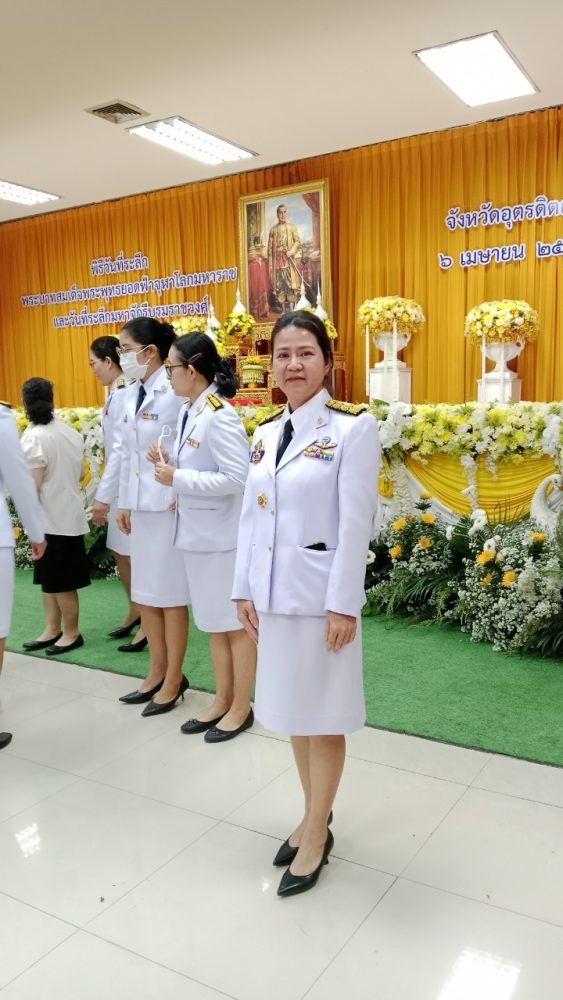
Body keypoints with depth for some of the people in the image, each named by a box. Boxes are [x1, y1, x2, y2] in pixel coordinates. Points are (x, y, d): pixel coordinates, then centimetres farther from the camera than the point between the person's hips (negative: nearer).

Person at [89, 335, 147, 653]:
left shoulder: (125, 393, -18)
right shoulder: (117, 392, 11)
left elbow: (121, 450, -22)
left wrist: (103, 496, -20)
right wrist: (105, 492, 15)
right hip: (120, 487, 9)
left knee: (136, 557, 1)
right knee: (120, 553, 18)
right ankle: (135, 611, 35)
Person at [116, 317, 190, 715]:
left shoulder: (175, 392, -15)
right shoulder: (131, 394, 11)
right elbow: (126, 453, 15)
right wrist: (124, 502, 15)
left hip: (169, 506, -8)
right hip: (140, 507, 8)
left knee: (170, 596, 4)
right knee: (145, 592, 15)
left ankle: (174, 680, 20)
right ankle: (158, 672, 31)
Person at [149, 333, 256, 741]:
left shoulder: (220, 417, -18)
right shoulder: (188, 413, 9)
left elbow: (238, 477, -24)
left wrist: (178, 479, -20)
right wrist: (172, 470, -1)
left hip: (223, 536, -9)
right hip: (198, 534, 9)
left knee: (236, 623, 7)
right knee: (213, 623, 18)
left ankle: (241, 707, 23)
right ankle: (222, 701, 33)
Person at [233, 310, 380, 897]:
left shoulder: (353, 429, -10)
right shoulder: (265, 434, 9)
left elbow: (356, 525, -13)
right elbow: (251, 518, 9)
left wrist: (344, 605, -15)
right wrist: (243, 589, 6)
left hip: (322, 593, -6)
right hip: (273, 593, 6)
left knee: (322, 717, 7)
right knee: (290, 711, 17)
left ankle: (316, 836, 26)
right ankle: (313, 817, 36)